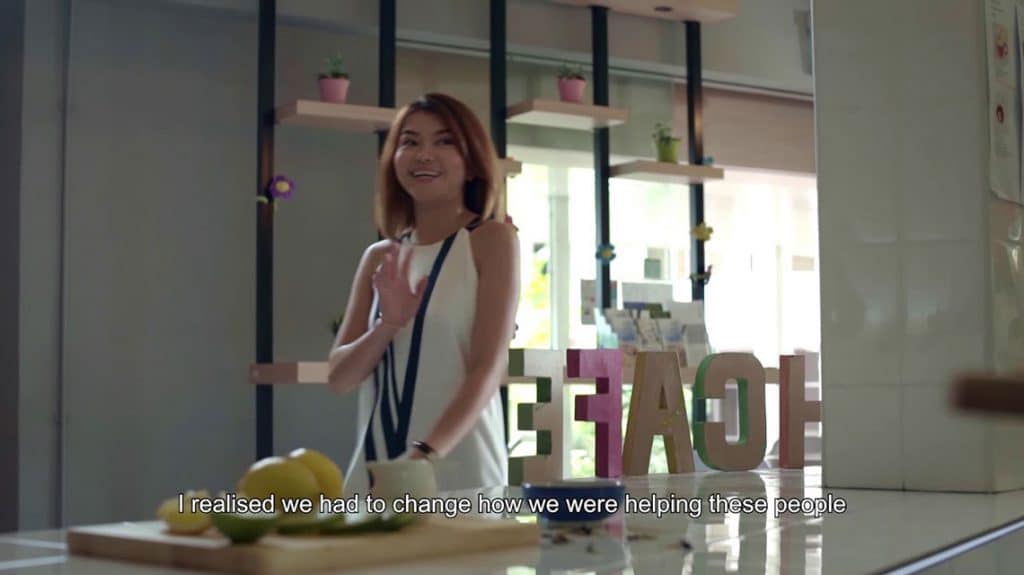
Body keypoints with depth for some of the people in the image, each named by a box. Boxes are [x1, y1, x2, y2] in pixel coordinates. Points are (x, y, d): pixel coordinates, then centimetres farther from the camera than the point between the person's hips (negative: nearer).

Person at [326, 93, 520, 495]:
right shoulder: (379, 258, 10)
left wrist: (425, 455, -24)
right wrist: (387, 325, -12)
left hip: (460, 477, -4)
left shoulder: (492, 240, -2)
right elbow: (339, 377, 7)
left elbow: (489, 367, -12)